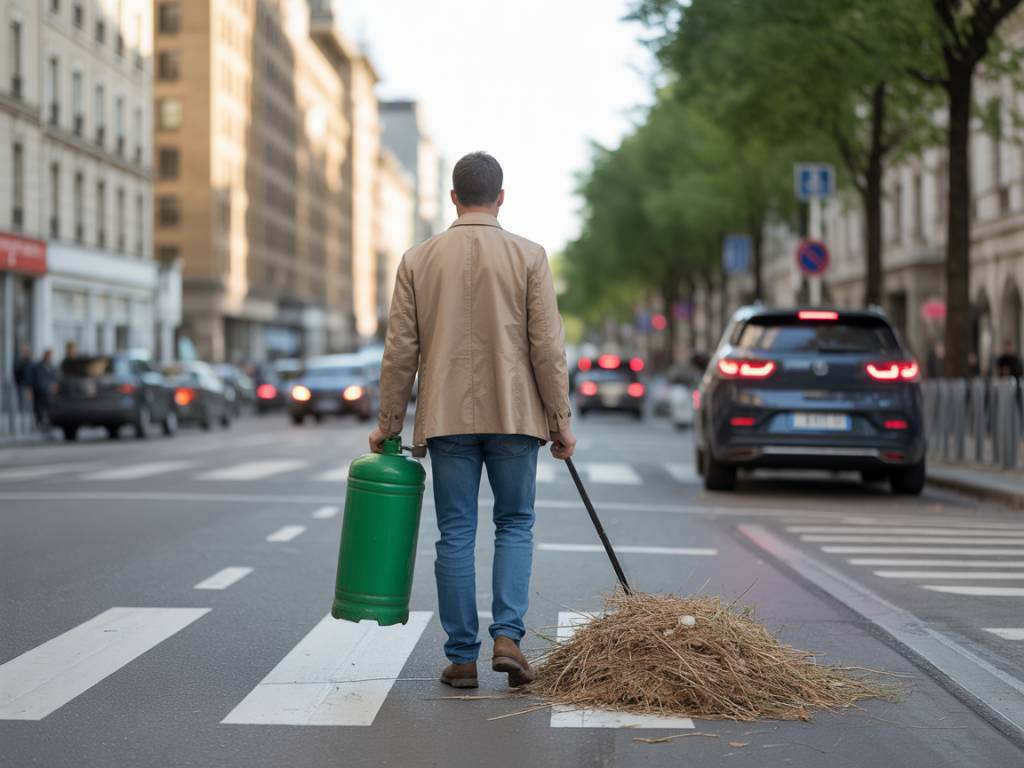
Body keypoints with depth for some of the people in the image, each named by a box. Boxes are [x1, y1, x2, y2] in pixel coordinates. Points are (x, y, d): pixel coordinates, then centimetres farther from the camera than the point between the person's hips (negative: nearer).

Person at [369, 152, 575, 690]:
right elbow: (547, 347, -5)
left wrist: (388, 422, 10)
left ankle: (462, 657, 8)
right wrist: (560, 421, 1)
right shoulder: (528, 256, -2)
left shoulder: (418, 260, 2)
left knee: (455, 535, 6)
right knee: (514, 525, 12)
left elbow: (400, 350, 2)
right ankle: (507, 635, -3)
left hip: (446, 418, 1)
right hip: (515, 416, -1)